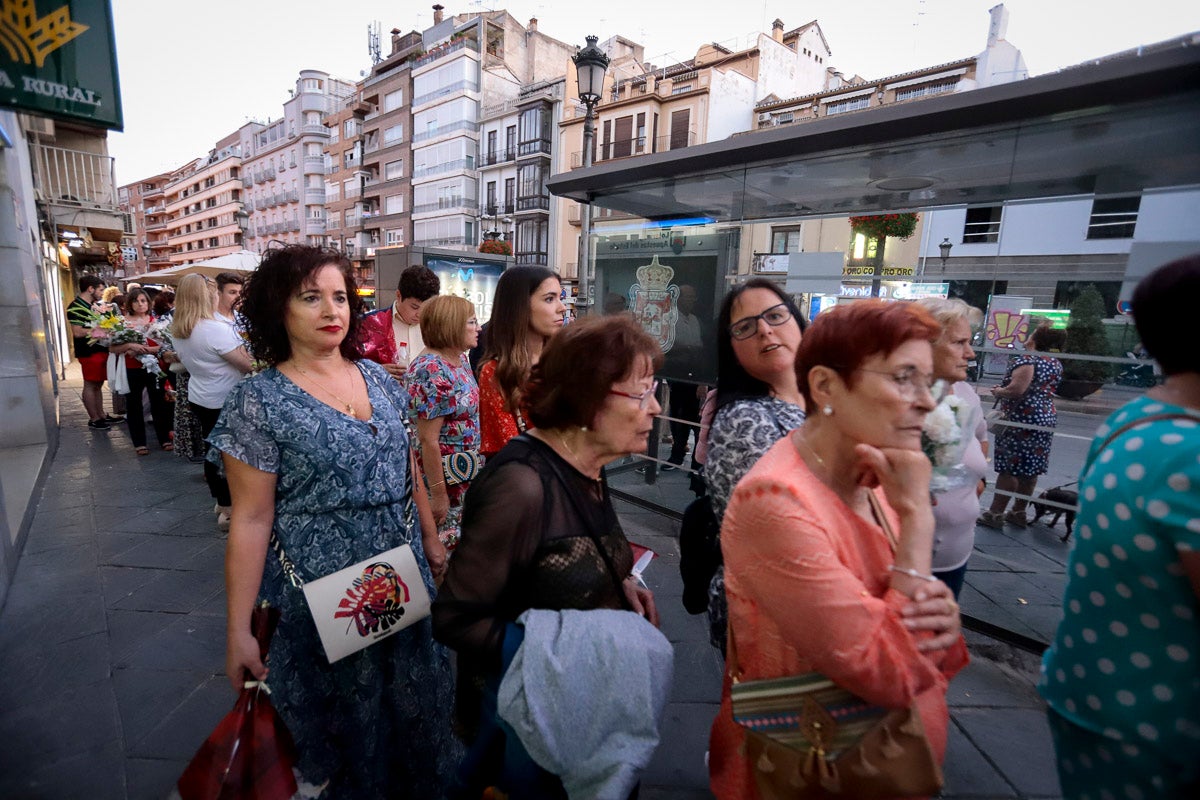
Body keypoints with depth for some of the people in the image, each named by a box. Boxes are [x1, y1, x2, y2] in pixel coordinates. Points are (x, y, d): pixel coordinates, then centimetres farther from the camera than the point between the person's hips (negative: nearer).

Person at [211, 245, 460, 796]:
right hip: (322, 593, -4)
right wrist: (239, 631, -10)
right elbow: (251, 519, -12)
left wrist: (432, 542, 12)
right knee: (347, 716, 18)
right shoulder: (259, 400, -13)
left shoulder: (377, 378, 2)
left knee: (413, 704, 23)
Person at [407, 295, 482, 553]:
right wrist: (438, 493, -20)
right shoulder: (431, 371, -23)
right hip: (440, 476, -8)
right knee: (440, 547, 9)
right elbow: (428, 440, -23)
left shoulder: (460, 358, 4)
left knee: (464, 545, 20)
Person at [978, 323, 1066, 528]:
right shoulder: (1056, 364, 13)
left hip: (1023, 419, -9)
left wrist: (997, 391, -8)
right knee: (1030, 470, 12)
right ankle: (1018, 512, 20)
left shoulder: (1026, 359, -14)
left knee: (1009, 468, -5)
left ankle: (995, 513, -1)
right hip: (1047, 418, 9)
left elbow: (1016, 390, -25)